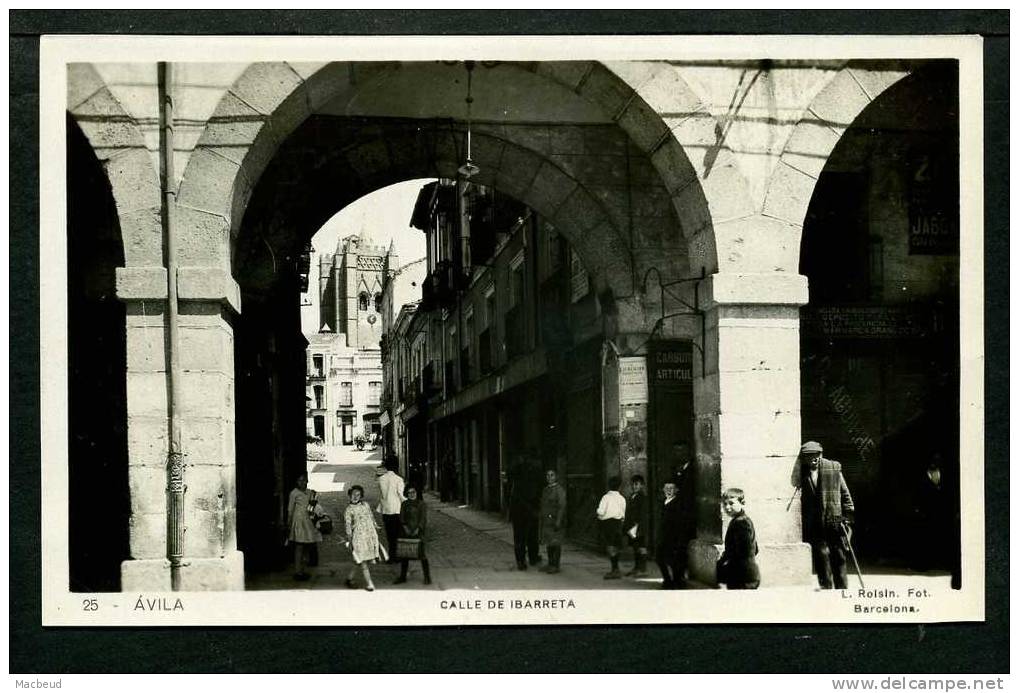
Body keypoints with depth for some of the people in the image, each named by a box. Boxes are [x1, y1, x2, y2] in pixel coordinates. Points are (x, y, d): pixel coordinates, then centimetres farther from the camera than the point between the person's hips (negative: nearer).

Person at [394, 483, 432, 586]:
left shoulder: (422, 504, -1)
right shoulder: (404, 505, 9)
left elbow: (423, 519, -8)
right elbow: (401, 518, 5)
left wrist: (417, 530, -18)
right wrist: (405, 527, -13)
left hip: (419, 532, -3)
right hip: (406, 532, 4)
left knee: (422, 553, -6)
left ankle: (427, 577, 3)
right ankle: (403, 576, 16)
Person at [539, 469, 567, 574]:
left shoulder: (559, 490, -7)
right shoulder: (545, 490, 16)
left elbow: (562, 506, -13)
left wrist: (558, 521, -19)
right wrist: (542, 520, 15)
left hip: (555, 520, -8)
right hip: (546, 520, 8)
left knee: (556, 543, -5)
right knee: (548, 543, 11)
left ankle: (555, 566, -1)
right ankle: (550, 564, 20)